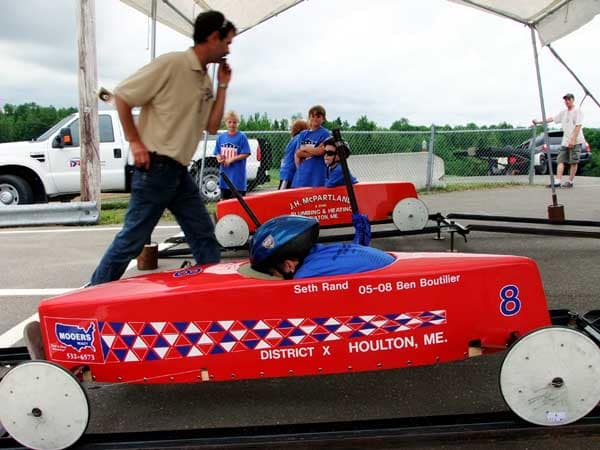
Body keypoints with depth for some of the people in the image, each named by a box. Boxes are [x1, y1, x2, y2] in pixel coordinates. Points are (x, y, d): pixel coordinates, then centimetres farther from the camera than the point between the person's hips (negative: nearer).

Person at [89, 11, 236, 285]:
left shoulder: (205, 80, 12)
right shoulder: (171, 64, -13)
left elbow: (212, 127, 13)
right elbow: (121, 96, -9)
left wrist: (223, 86, 9)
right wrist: (135, 141, -10)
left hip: (180, 172, 8)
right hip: (155, 168, -8)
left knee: (204, 235, 10)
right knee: (133, 238, -1)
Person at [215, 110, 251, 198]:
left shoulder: (242, 137, -7)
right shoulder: (221, 137, 8)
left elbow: (246, 154, -10)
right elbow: (217, 153, 14)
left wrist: (231, 160, -16)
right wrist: (219, 158, -8)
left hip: (237, 175, -5)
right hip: (224, 174, 5)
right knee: (224, 199, 12)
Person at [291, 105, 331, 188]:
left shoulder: (325, 134, 0)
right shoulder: (303, 134, 15)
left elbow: (320, 151, -11)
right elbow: (297, 153, 5)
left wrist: (304, 148, 3)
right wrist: (313, 151, -8)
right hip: (302, 174, 5)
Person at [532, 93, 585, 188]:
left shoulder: (577, 111, -4)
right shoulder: (563, 112, 16)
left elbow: (578, 126, -12)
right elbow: (552, 119, 21)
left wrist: (573, 140, -18)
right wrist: (538, 122, 18)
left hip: (575, 141, -7)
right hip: (565, 141, 7)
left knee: (573, 162, -2)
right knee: (561, 160, -3)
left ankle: (570, 181, 4)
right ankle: (557, 181, -8)